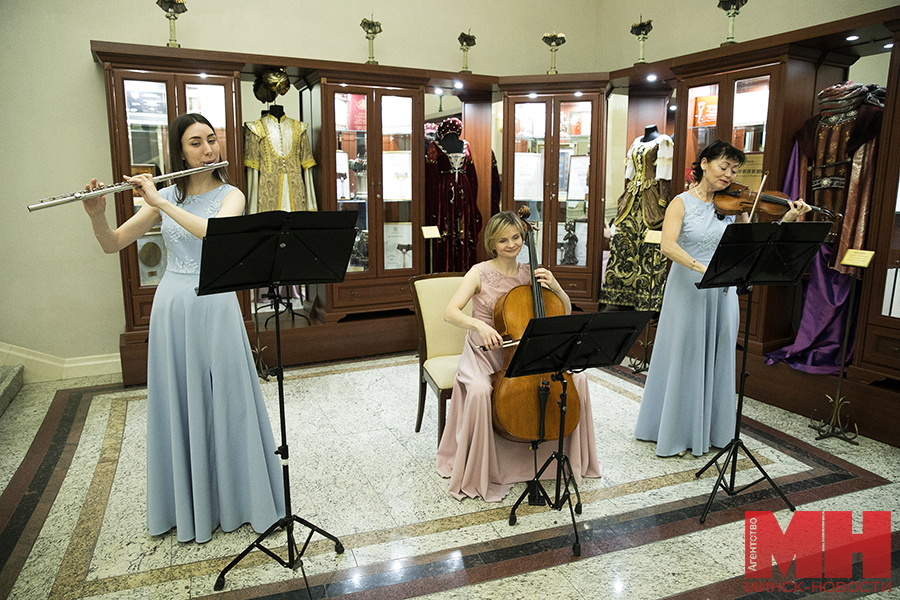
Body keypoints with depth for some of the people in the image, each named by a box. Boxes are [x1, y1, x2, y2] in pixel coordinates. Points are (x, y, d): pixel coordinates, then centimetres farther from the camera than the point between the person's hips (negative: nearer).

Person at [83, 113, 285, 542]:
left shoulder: (230, 195, -2)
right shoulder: (165, 197, 6)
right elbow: (112, 245, 5)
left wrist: (161, 202, -24)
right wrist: (96, 214, -14)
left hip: (215, 308, -3)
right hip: (172, 308, 3)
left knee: (226, 403, 4)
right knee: (178, 405, 11)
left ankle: (238, 496, 23)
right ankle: (187, 503, 29)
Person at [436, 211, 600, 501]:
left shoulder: (530, 273, 3)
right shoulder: (480, 273, -8)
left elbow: (565, 312, 5)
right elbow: (450, 313, -18)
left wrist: (555, 287, -13)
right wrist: (479, 325, -36)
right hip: (486, 354, -4)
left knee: (576, 377, -13)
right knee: (480, 391, -35)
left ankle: (571, 455, 10)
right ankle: (477, 473, -12)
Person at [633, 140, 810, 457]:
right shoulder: (682, 203, -6)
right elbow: (668, 246, -22)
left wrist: (787, 219, -11)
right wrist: (702, 268, -34)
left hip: (722, 292, 4)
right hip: (687, 291, -4)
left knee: (717, 360, 12)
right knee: (684, 360, 3)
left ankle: (713, 430, 27)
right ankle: (676, 433, 17)